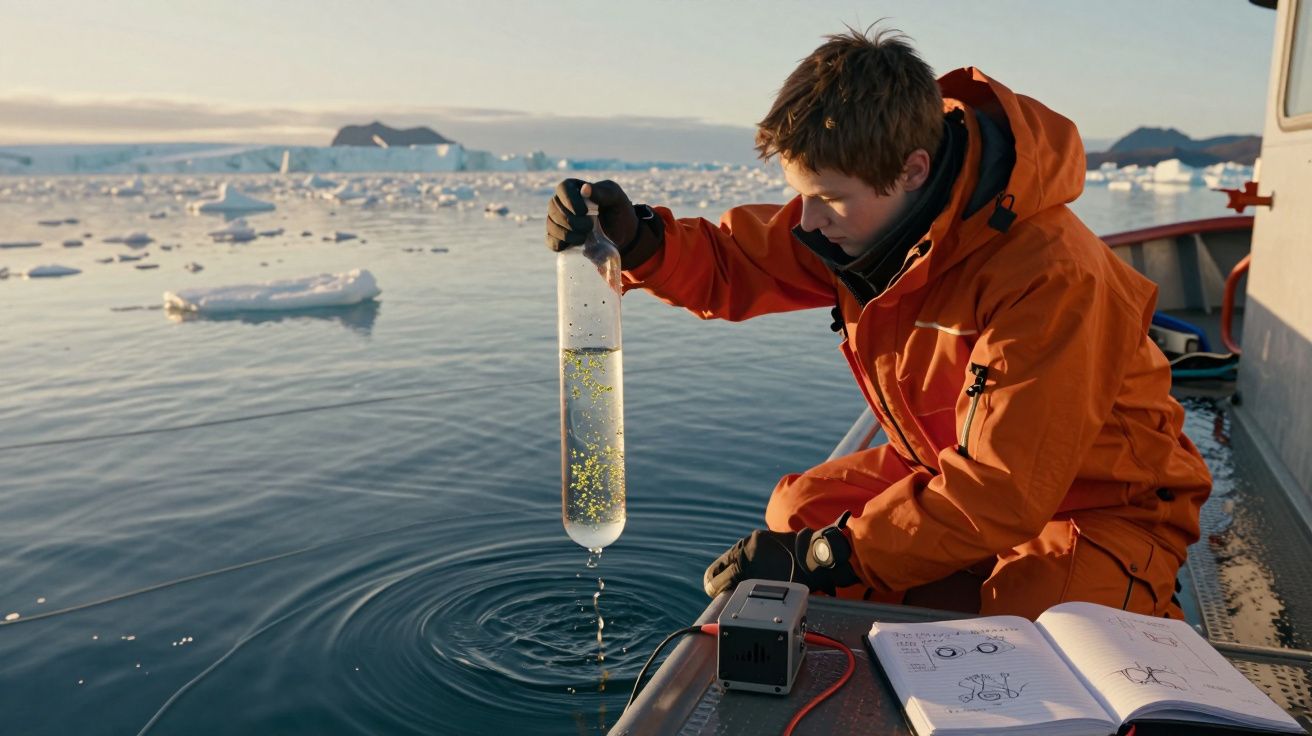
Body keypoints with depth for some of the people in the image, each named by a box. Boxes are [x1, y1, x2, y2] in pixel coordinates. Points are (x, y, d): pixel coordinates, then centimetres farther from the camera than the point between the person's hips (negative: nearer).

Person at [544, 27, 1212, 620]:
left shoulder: (1049, 278, -34)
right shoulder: (862, 213, -12)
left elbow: (1004, 491, -33)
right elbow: (734, 266, 0)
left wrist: (828, 557, -31)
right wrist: (636, 240, -21)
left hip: (1102, 502, -6)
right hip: (955, 468, 7)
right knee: (800, 508, -2)